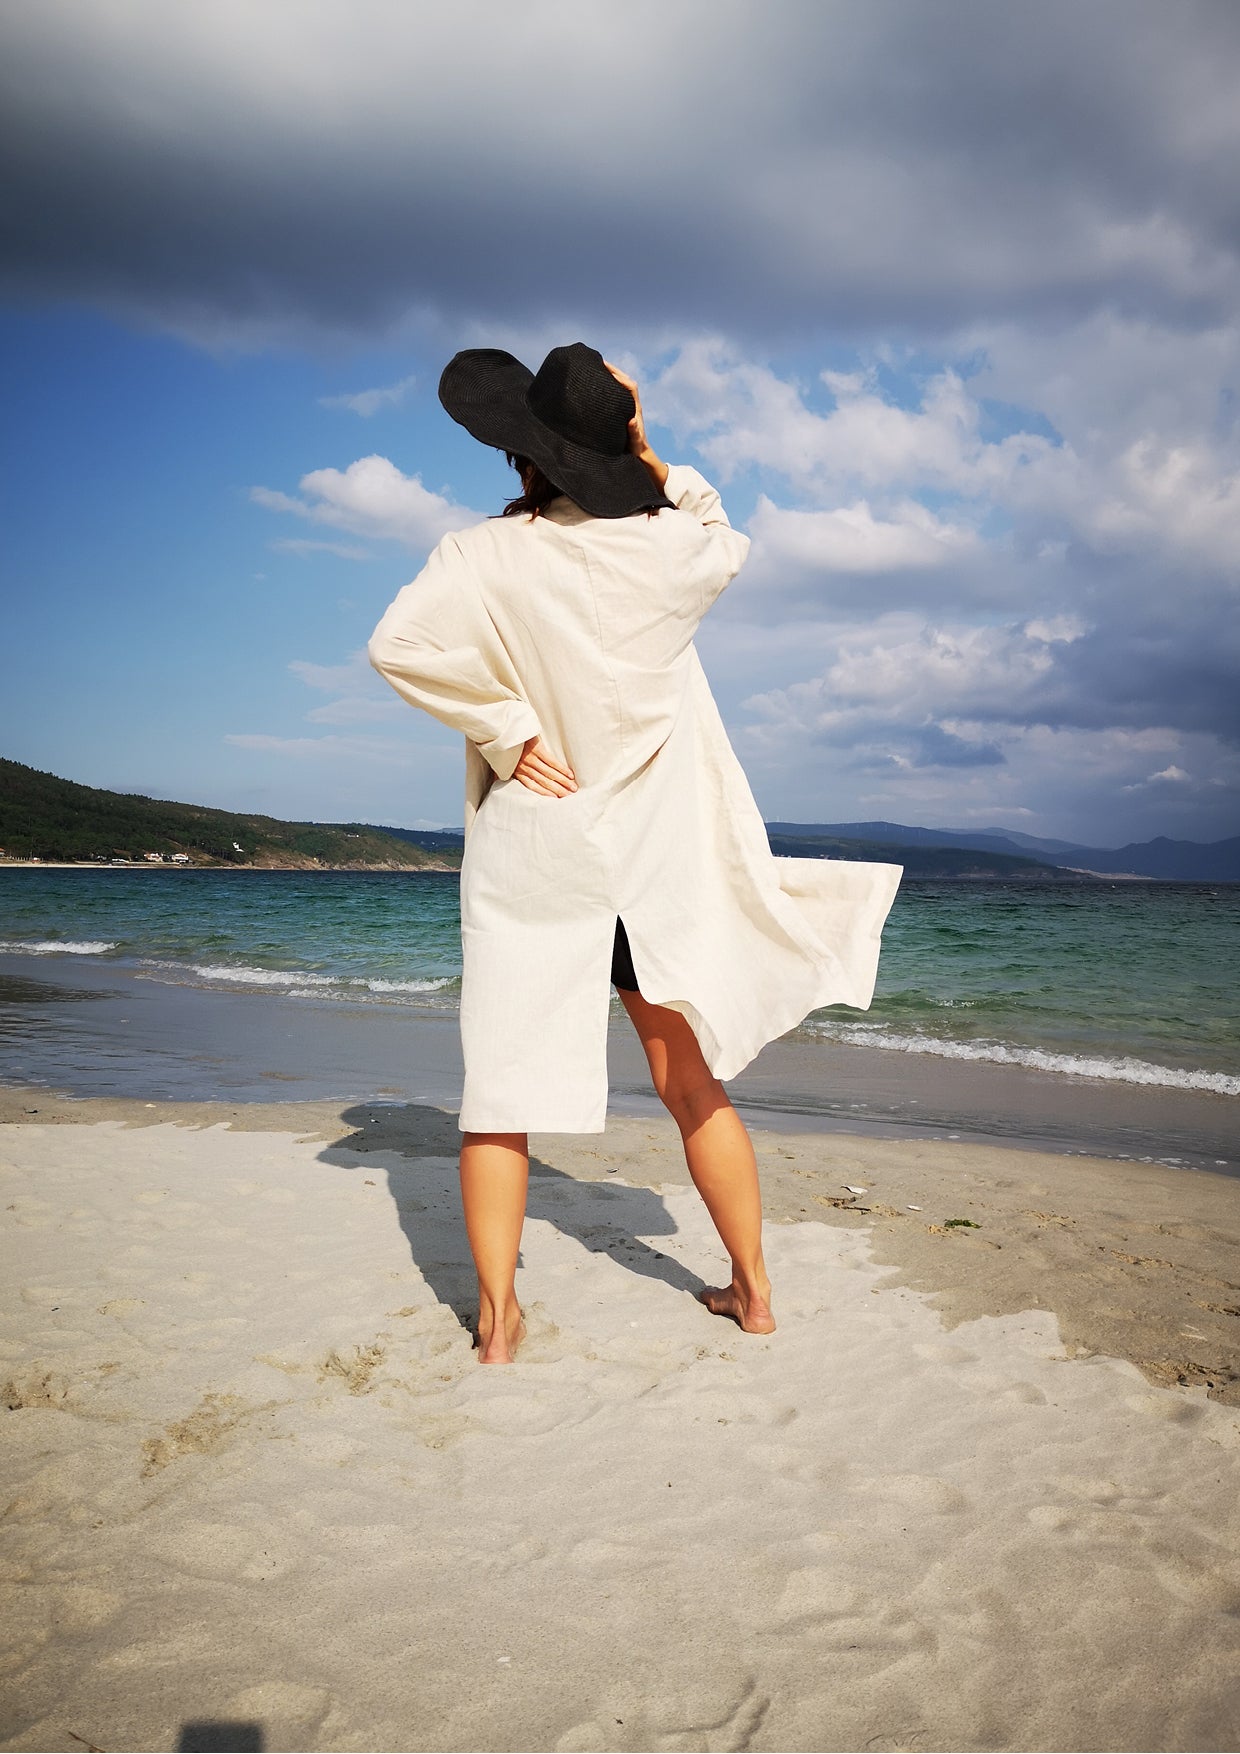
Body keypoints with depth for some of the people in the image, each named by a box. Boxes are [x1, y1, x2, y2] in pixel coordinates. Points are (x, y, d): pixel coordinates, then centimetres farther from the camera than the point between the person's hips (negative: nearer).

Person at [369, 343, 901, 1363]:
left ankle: (498, 1319, 10)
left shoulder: (486, 558, -10)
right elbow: (727, 540, 20)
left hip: (530, 851, -2)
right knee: (694, 1083, 13)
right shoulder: (668, 548, -2)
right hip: (653, 851, 3)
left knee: (502, 1085, 6)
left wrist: (506, 730, -12)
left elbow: (397, 644, -19)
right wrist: (651, 458, 9)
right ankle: (753, 1289, 25)